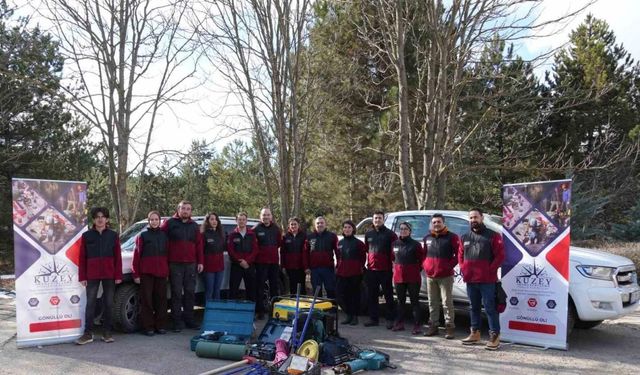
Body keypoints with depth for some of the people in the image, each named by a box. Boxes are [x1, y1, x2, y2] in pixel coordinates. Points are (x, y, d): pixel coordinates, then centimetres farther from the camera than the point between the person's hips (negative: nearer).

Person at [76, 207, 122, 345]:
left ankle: (107, 332, 15)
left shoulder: (113, 235, 5)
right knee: (90, 304, 0)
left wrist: (118, 275, -3)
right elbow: (82, 257, 3)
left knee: (108, 303, 6)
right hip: (92, 275, 0)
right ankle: (88, 333, 5)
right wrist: (82, 276, -2)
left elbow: (118, 257, 2)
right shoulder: (87, 235, 4)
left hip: (109, 275, 1)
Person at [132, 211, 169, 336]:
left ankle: (160, 326, 14)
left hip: (161, 273, 3)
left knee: (161, 299, 6)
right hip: (146, 273, -3)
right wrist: (136, 274, -5)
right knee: (147, 300, 0)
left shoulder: (164, 235, 11)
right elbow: (137, 255, -1)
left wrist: (167, 271, 7)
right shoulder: (143, 235, 2)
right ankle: (148, 327, 6)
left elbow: (167, 254, 12)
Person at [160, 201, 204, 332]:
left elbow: (199, 244, 13)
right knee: (176, 293, -1)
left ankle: (189, 319, 17)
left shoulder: (194, 226, 13)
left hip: (191, 264, 4)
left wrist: (200, 262, 8)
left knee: (190, 292, 8)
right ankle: (177, 321, 5)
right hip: (175, 264, -4)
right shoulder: (170, 223, 0)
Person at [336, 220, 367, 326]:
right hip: (341, 273, 5)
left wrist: (360, 267, -5)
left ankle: (355, 316, 12)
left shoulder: (358, 243, -3)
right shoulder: (340, 243, 11)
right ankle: (348, 315, 19)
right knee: (343, 294, 5)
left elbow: (363, 257, 0)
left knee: (355, 294, 3)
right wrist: (338, 267, 7)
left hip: (355, 273, -5)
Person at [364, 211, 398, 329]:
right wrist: (367, 262, 13)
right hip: (371, 269, 5)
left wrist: (393, 262, -7)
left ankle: (390, 319, 8)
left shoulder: (390, 234, -2)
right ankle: (373, 318, 18)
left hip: (385, 270, -5)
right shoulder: (368, 234, 11)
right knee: (371, 295, 9)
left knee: (388, 295, 2)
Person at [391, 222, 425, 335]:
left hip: (413, 277, -4)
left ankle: (417, 326, 4)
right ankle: (399, 323, 24)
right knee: (400, 301, 14)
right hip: (398, 276, 5)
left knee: (414, 301, 0)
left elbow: (421, 258, -2)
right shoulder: (395, 244, 7)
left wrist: (416, 269, -5)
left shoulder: (415, 244, -6)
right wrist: (397, 267, 9)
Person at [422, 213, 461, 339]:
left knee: (447, 302, -4)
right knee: (432, 303, 11)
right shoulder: (427, 238, 13)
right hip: (430, 276, 5)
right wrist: (425, 265, 5)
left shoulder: (452, 237, -3)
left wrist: (450, 265, -13)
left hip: (446, 276, -5)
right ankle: (433, 325, 20)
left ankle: (449, 327, 2)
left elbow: (459, 254, -7)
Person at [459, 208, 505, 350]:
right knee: (474, 307, 14)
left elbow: (500, 255, -8)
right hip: (470, 280, 6)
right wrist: (463, 269, 5)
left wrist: (490, 270, -13)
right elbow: (461, 255, 19)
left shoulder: (492, 236, -3)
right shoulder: (465, 237, 13)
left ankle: (494, 336, 2)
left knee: (490, 308, -4)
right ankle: (475, 333, 24)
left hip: (487, 280, -5)